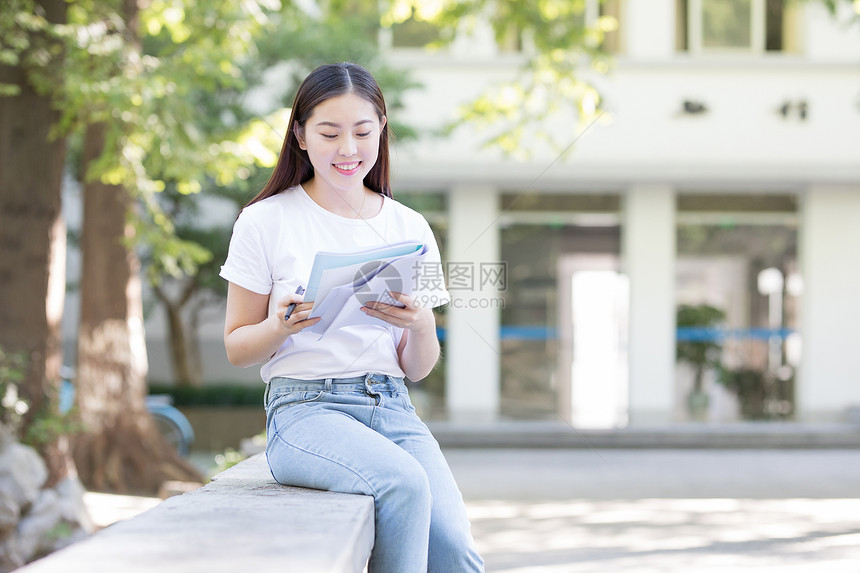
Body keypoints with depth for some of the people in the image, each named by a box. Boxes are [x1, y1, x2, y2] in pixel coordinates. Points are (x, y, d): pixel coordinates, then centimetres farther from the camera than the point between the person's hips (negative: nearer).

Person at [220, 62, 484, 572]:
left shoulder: (410, 228, 13)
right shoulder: (266, 221, 4)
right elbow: (237, 347, 8)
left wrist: (419, 325, -7)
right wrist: (282, 325, -13)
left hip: (392, 408, 3)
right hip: (306, 408, -3)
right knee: (404, 485, -33)